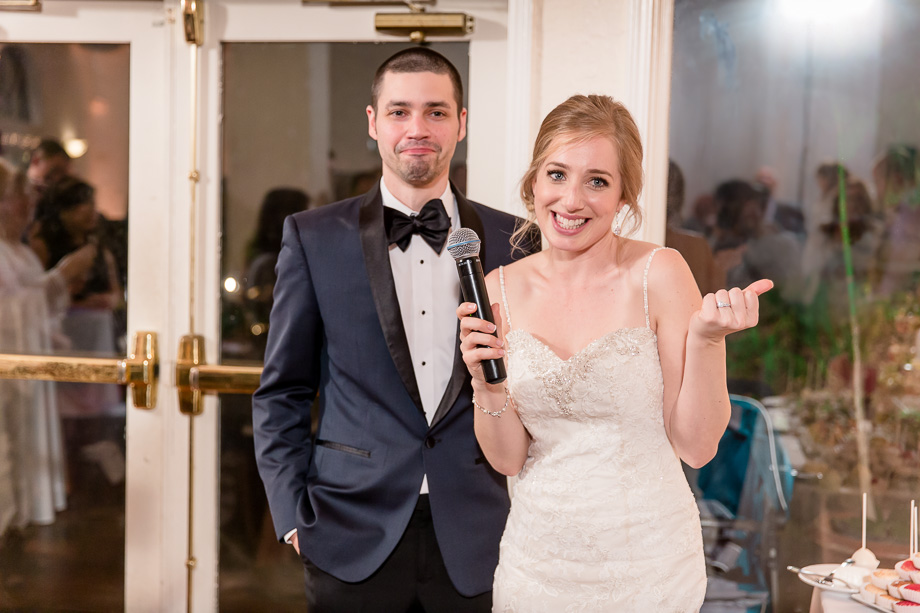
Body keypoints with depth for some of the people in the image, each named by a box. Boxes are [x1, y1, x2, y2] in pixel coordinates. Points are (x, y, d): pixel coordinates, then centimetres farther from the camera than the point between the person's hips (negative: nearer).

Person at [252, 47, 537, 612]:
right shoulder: (313, 238, 1)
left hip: (476, 544, 1)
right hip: (354, 541, -1)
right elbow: (282, 393, 4)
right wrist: (293, 515, -2)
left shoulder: (511, 241, 3)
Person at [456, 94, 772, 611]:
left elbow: (697, 446, -11)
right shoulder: (502, 289, -3)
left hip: (648, 566, -3)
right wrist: (486, 386, -18)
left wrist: (704, 339, -24)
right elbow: (508, 458, 0)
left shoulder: (659, 274, -13)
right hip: (538, 563, 3)